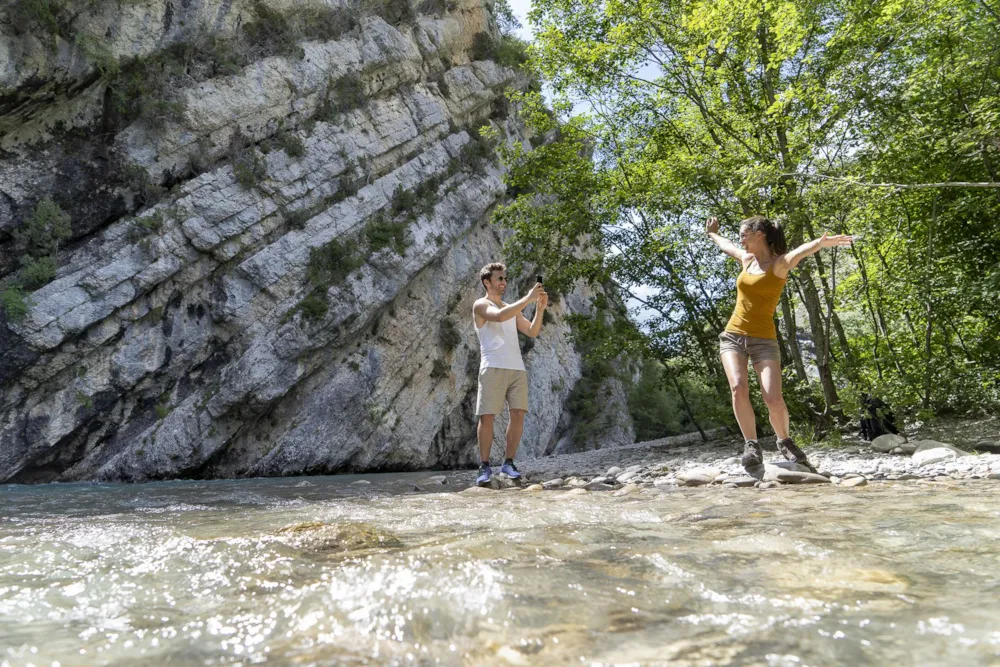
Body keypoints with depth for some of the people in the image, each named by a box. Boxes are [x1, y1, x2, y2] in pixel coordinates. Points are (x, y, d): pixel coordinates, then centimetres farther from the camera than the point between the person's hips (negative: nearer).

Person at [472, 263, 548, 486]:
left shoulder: (512, 308, 24)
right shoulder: (481, 305, 5)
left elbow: (532, 332, 15)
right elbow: (499, 316, -17)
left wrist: (540, 308, 1)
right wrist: (527, 298, -18)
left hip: (517, 368, 6)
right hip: (493, 368, -6)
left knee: (518, 415, -2)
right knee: (487, 416, -7)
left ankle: (508, 462, 7)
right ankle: (485, 466, 1)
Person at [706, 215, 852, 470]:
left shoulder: (778, 264, -5)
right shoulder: (747, 259, 13)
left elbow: (800, 251, -28)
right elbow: (726, 245, 35)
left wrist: (822, 242, -49)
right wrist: (712, 233, 53)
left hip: (763, 340, -4)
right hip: (732, 336, 5)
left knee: (773, 399, -16)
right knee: (738, 388, -21)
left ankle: (785, 442, 13)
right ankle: (752, 445, -11)